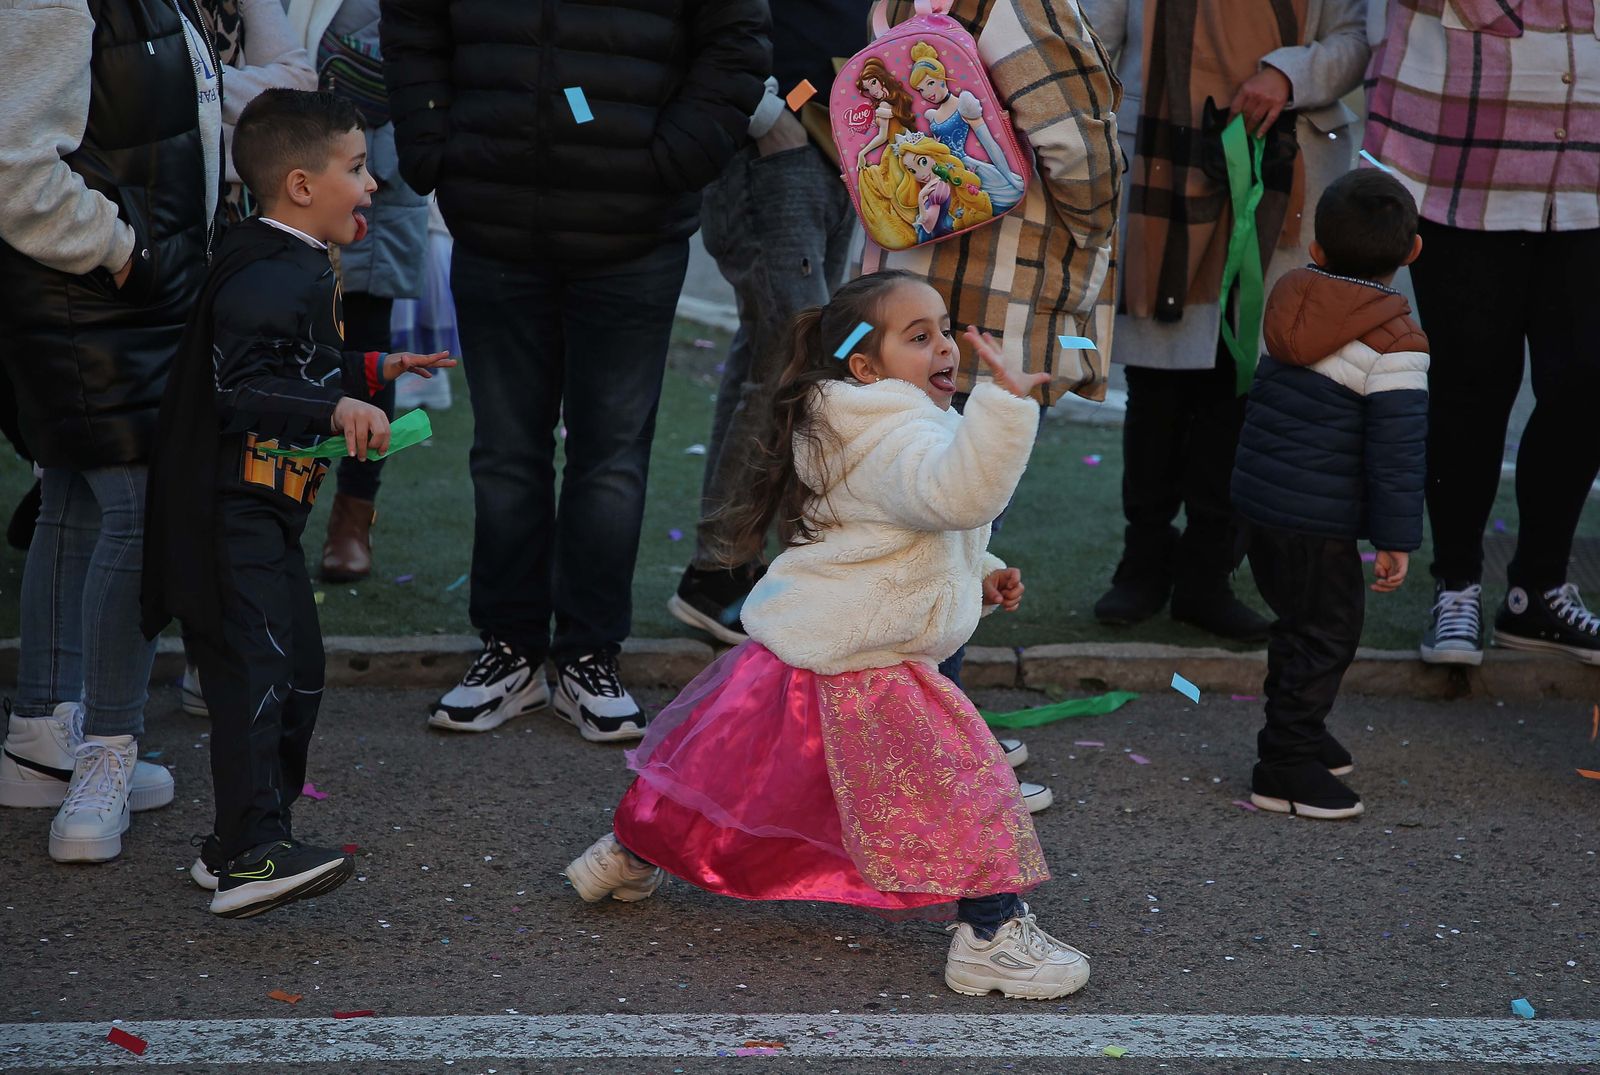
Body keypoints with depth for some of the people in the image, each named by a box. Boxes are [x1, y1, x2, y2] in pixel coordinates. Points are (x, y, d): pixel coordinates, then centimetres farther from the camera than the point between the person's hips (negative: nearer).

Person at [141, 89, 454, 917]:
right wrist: (336, 405, -37)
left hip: (268, 514, 11)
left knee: (298, 672, 14)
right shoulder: (267, 278, -19)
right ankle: (249, 856, -18)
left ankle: (245, 840, 22)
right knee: (254, 673, -15)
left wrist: (374, 371, 28)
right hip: (230, 518, -11)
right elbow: (241, 389, -29)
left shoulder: (298, 267, 15)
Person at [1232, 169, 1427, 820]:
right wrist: (1396, 538, -11)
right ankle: (1286, 769, 7)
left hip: (1256, 495, 8)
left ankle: (1298, 735, 35)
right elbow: (1397, 449, -17)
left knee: (1298, 623, 22)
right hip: (1318, 521, -8)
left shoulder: (1293, 304, 6)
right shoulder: (1394, 345, -16)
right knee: (1326, 633, 4)